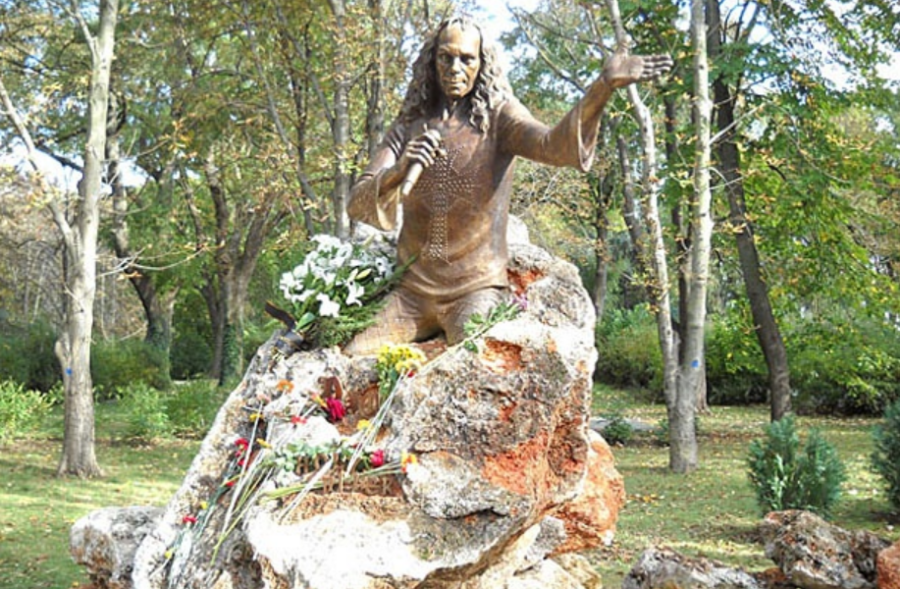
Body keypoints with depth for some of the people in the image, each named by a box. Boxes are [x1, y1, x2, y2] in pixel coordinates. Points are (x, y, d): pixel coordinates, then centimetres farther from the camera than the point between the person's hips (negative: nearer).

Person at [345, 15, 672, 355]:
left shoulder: (497, 116, -2)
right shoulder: (408, 127, 7)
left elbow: (551, 145, -24)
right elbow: (357, 205, -2)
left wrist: (602, 88, -41)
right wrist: (398, 172, -24)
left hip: (476, 288, -3)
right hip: (412, 289, 3)